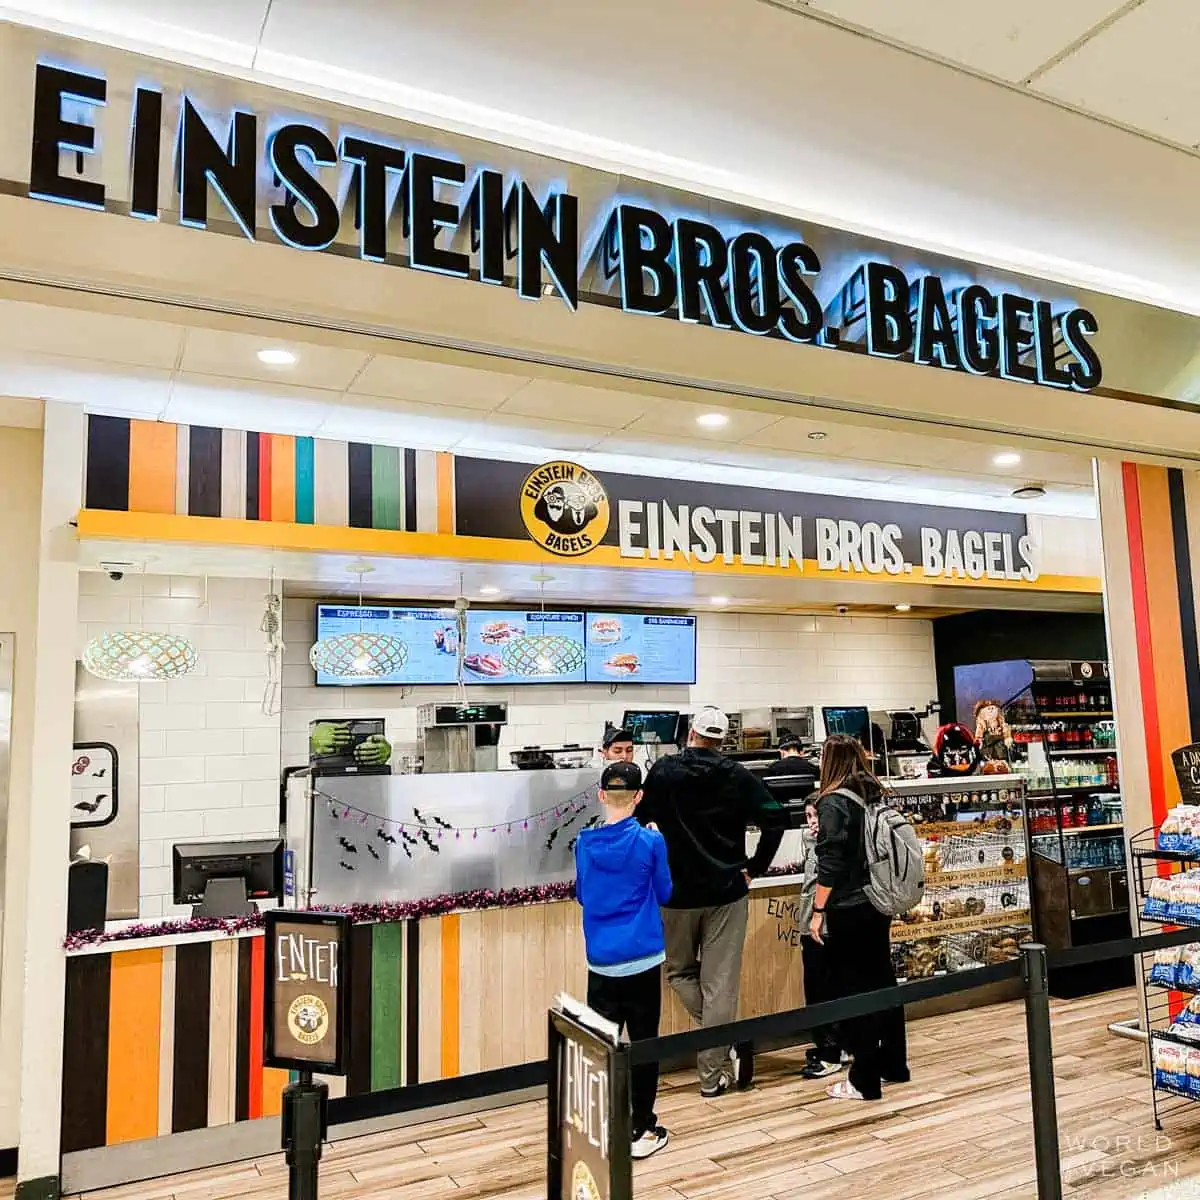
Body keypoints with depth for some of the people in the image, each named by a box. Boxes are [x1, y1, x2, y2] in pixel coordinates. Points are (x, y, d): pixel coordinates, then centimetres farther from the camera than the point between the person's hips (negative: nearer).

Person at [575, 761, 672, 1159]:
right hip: (643, 958, -2)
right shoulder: (650, 841, -11)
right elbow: (664, 893, 3)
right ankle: (642, 1130, 18)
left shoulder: (585, 843, -2)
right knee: (643, 1042, 9)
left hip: (601, 961, 2)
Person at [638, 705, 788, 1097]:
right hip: (727, 892, 1)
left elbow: (637, 820, -4)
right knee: (720, 983, 6)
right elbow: (775, 819, -8)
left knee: (680, 971, 19)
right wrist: (755, 867, 1)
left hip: (678, 891, -1)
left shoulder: (663, 771, -5)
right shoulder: (737, 775, -2)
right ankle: (712, 1075, 8)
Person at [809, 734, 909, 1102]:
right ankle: (893, 1065, 29)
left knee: (853, 991, 1)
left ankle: (864, 1081, 8)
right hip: (878, 906, 7)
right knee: (882, 982, 17)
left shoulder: (833, 803, -14)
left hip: (847, 911, -7)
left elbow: (830, 864, -18)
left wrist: (818, 911, -11)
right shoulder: (874, 796, 6)